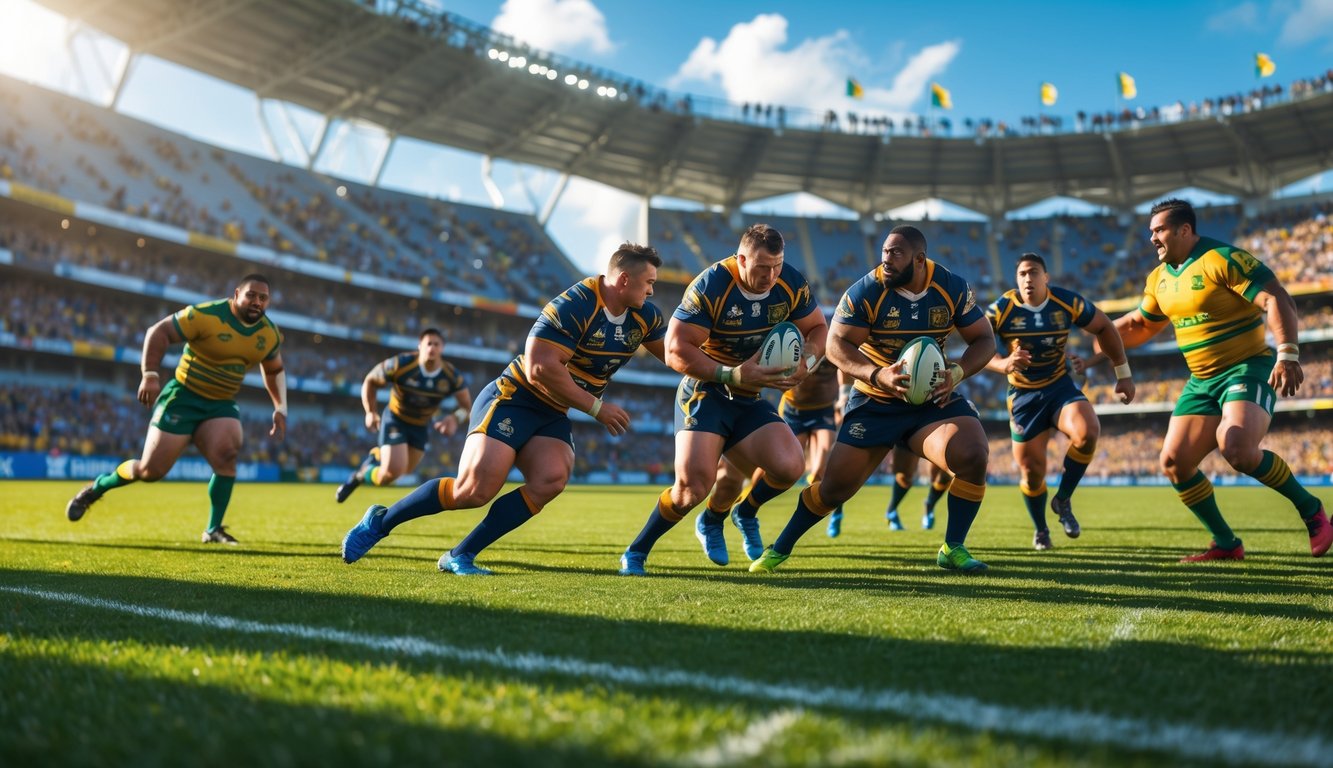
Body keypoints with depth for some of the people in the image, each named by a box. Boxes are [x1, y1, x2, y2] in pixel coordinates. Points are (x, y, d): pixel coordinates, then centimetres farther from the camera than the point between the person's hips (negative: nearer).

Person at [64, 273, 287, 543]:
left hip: (222, 405, 4)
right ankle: (97, 487, 31)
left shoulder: (270, 335, 0)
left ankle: (214, 530, -11)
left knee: (227, 454, -25)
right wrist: (150, 374, -23)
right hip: (183, 398, -4)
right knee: (150, 470, -1)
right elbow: (159, 331, -14)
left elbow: (274, 370, 17)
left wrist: (281, 408, 8)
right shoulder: (206, 315, -18)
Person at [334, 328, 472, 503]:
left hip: (421, 426, 4)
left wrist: (456, 418, -32)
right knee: (393, 471, -19)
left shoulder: (452, 377, -20)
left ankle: (376, 456, 50)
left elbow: (467, 406, -11)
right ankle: (361, 475, 14)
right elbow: (370, 381, -10)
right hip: (395, 419, -4)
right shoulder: (401, 364, -26)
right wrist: (371, 412, -16)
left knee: (405, 469, 18)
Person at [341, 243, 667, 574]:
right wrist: (596, 407, -20)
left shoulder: (644, 316, 3)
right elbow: (540, 367, -27)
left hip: (553, 416, 7)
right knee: (475, 489, -19)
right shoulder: (575, 305, -22)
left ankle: (460, 555, -12)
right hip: (513, 400, -7)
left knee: (552, 480, -21)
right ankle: (380, 521, 6)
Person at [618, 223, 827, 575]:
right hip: (704, 392, -5)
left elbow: (817, 328, 9)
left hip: (749, 400, 5)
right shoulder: (710, 286, -21)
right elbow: (675, 350, -23)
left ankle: (744, 513, 20)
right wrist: (732, 375, -30)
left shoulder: (791, 284, -6)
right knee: (695, 481, -22)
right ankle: (635, 553, 1)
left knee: (789, 467, -15)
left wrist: (806, 362, -13)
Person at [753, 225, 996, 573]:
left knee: (973, 456, -24)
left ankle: (953, 548, -2)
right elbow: (836, 344, -17)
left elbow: (984, 339, -1)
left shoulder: (952, 287, -7)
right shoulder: (867, 290, -15)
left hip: (933, 398, 2)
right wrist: (878, 376, -33)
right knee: (835, 486, -3)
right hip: (875, 402, -2)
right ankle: (779, 549, 20)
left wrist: (956, 372, -21)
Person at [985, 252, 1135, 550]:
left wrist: (1123, 374, 7)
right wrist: (1004, 363, -38)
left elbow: (1104, 328, 5)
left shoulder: (1067, 302, -9)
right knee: (1031, 470, 1)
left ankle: (1063, 501, -5)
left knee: (1087, 432, -29)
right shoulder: (1001, 310, -13)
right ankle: (1040, 529, 31)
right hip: (1024, 396, 0)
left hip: (1061, 386, 1)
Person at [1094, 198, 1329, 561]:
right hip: (1201, 381, 8)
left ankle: (1311, 510, -5)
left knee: (1236, 449, -30)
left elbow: (1277, 300, -19)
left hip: (1247, 370, -8)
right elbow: (1138, 325, 23)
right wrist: (1095, 349, 12)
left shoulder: (1223, 259, -14)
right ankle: (1226, 544, 13)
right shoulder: (1159, 278, 10)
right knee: (1174, 462, -1)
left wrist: (1287, 354, -28)